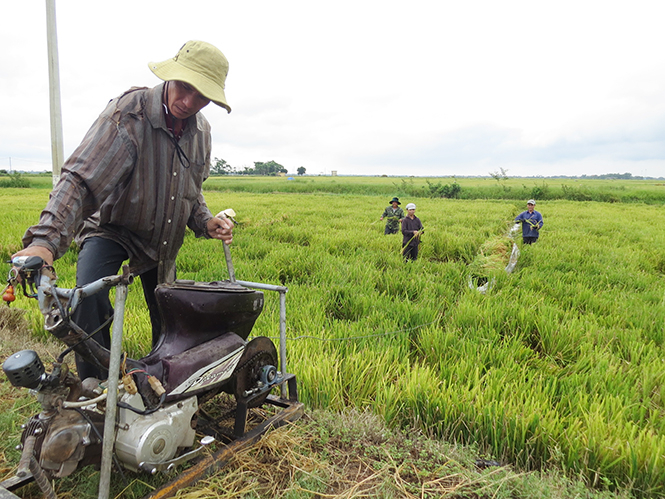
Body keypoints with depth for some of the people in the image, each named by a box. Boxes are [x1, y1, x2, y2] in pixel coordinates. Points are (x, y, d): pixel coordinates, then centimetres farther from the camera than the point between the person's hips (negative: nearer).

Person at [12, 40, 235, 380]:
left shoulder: (200, 130, -5)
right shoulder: (129, 113, -28)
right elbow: (80, 178, -37)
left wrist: (205, 222, -10)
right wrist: (45, 239, -50)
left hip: (163, 239, 5)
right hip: (110, 228, -5)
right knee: (89, 297, -30)